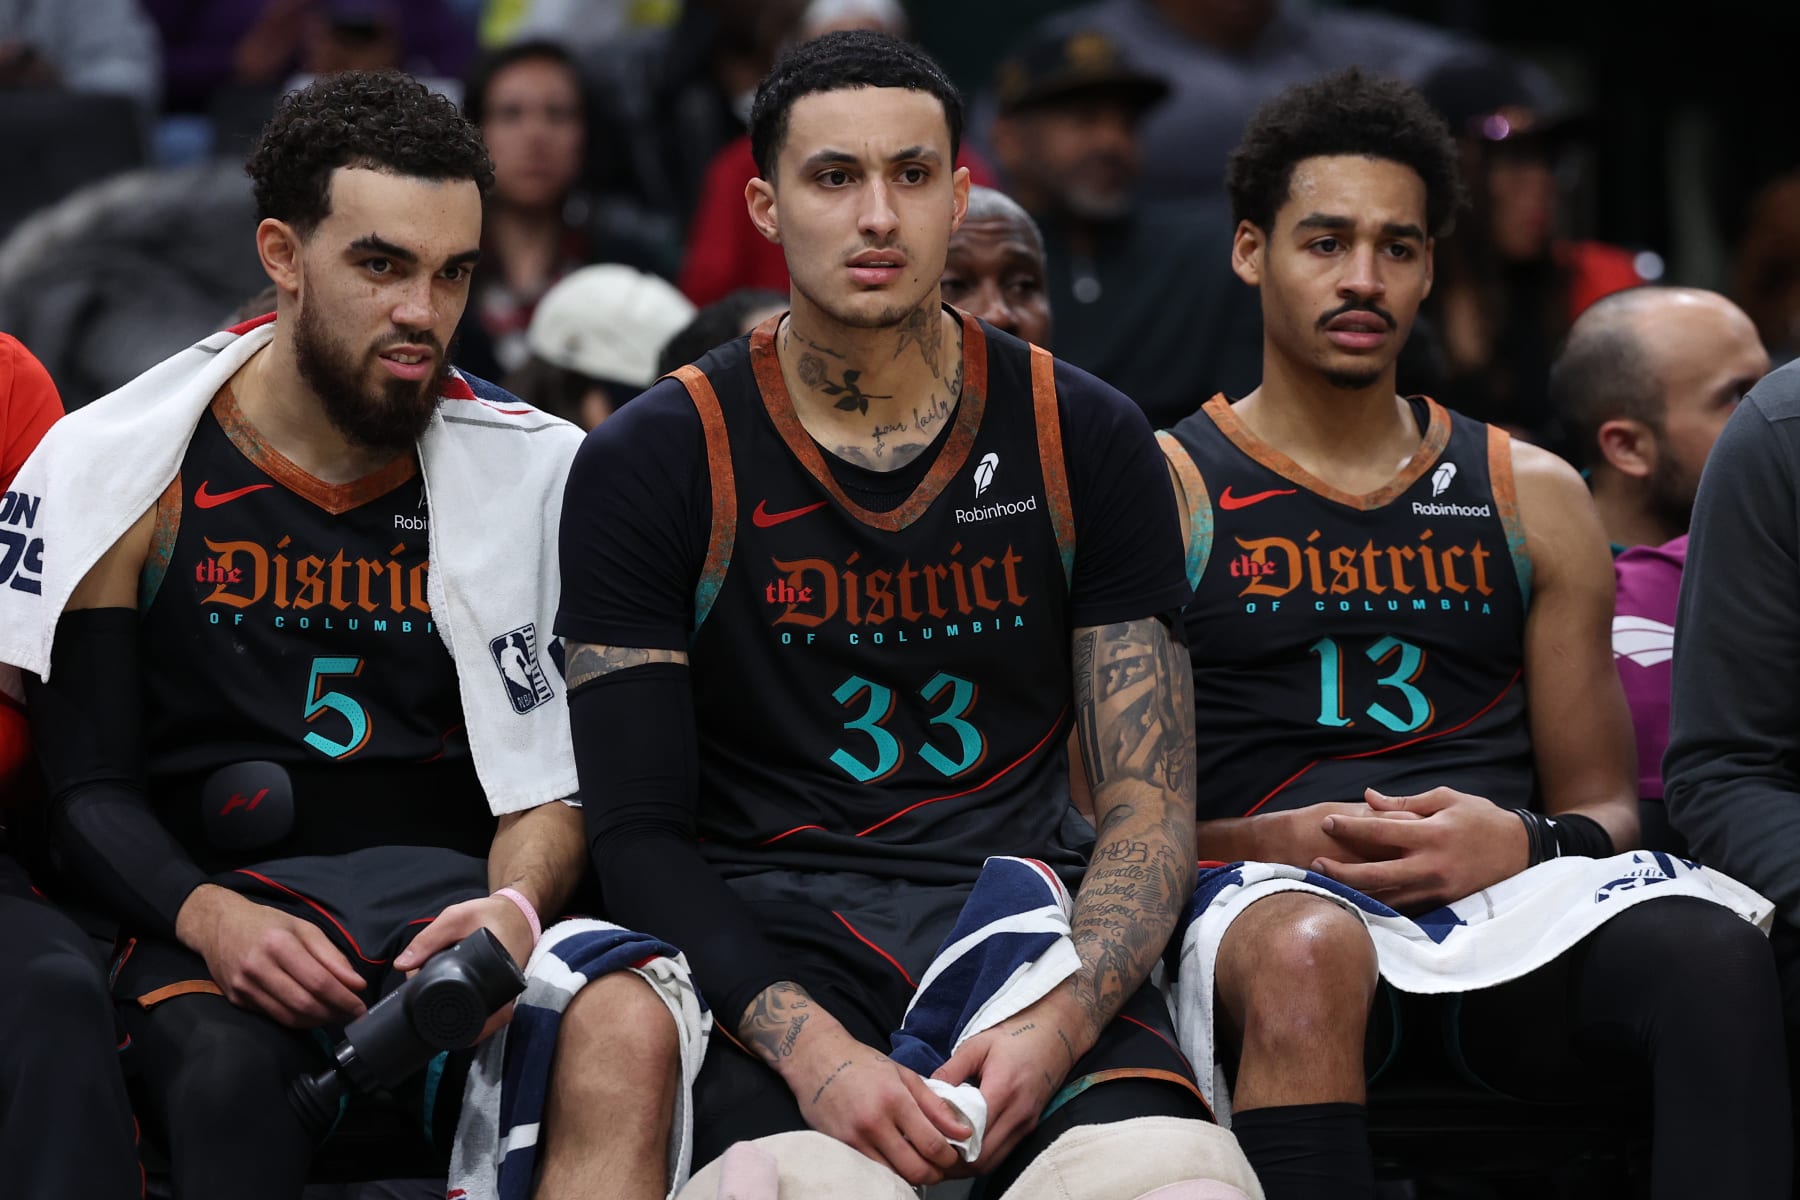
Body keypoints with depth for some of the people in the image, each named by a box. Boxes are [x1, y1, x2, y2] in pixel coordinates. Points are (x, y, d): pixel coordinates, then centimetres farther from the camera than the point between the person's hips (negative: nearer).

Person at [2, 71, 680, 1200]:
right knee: (230, 1074, -38)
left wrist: (513, 906, -17)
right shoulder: (127, 472, 5)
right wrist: (210, 918, -18)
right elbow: (90, 787, 3)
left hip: (449, 890, 2)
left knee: (630, 1033, -32)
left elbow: (552, 770, 7)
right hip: (216, 899, -2)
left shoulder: (525, 472, 9)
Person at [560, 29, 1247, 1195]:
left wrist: (1056, 1028, -15)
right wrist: (814, 1054, -18)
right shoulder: (651, 465, 3)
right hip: (769, 937, -1)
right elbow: (639, 829, -1)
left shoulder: (1086, 443, 9)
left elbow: (1150, 805, 5)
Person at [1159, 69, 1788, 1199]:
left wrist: (1519, 843, -4)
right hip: (1268, 896, -3)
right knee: (1308, 953, -42)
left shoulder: (1532, 498, 22)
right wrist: (1278, 843, -13)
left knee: (1713, 951, -32)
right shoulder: (1167, 492, 12)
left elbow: (1603, 806, 21)